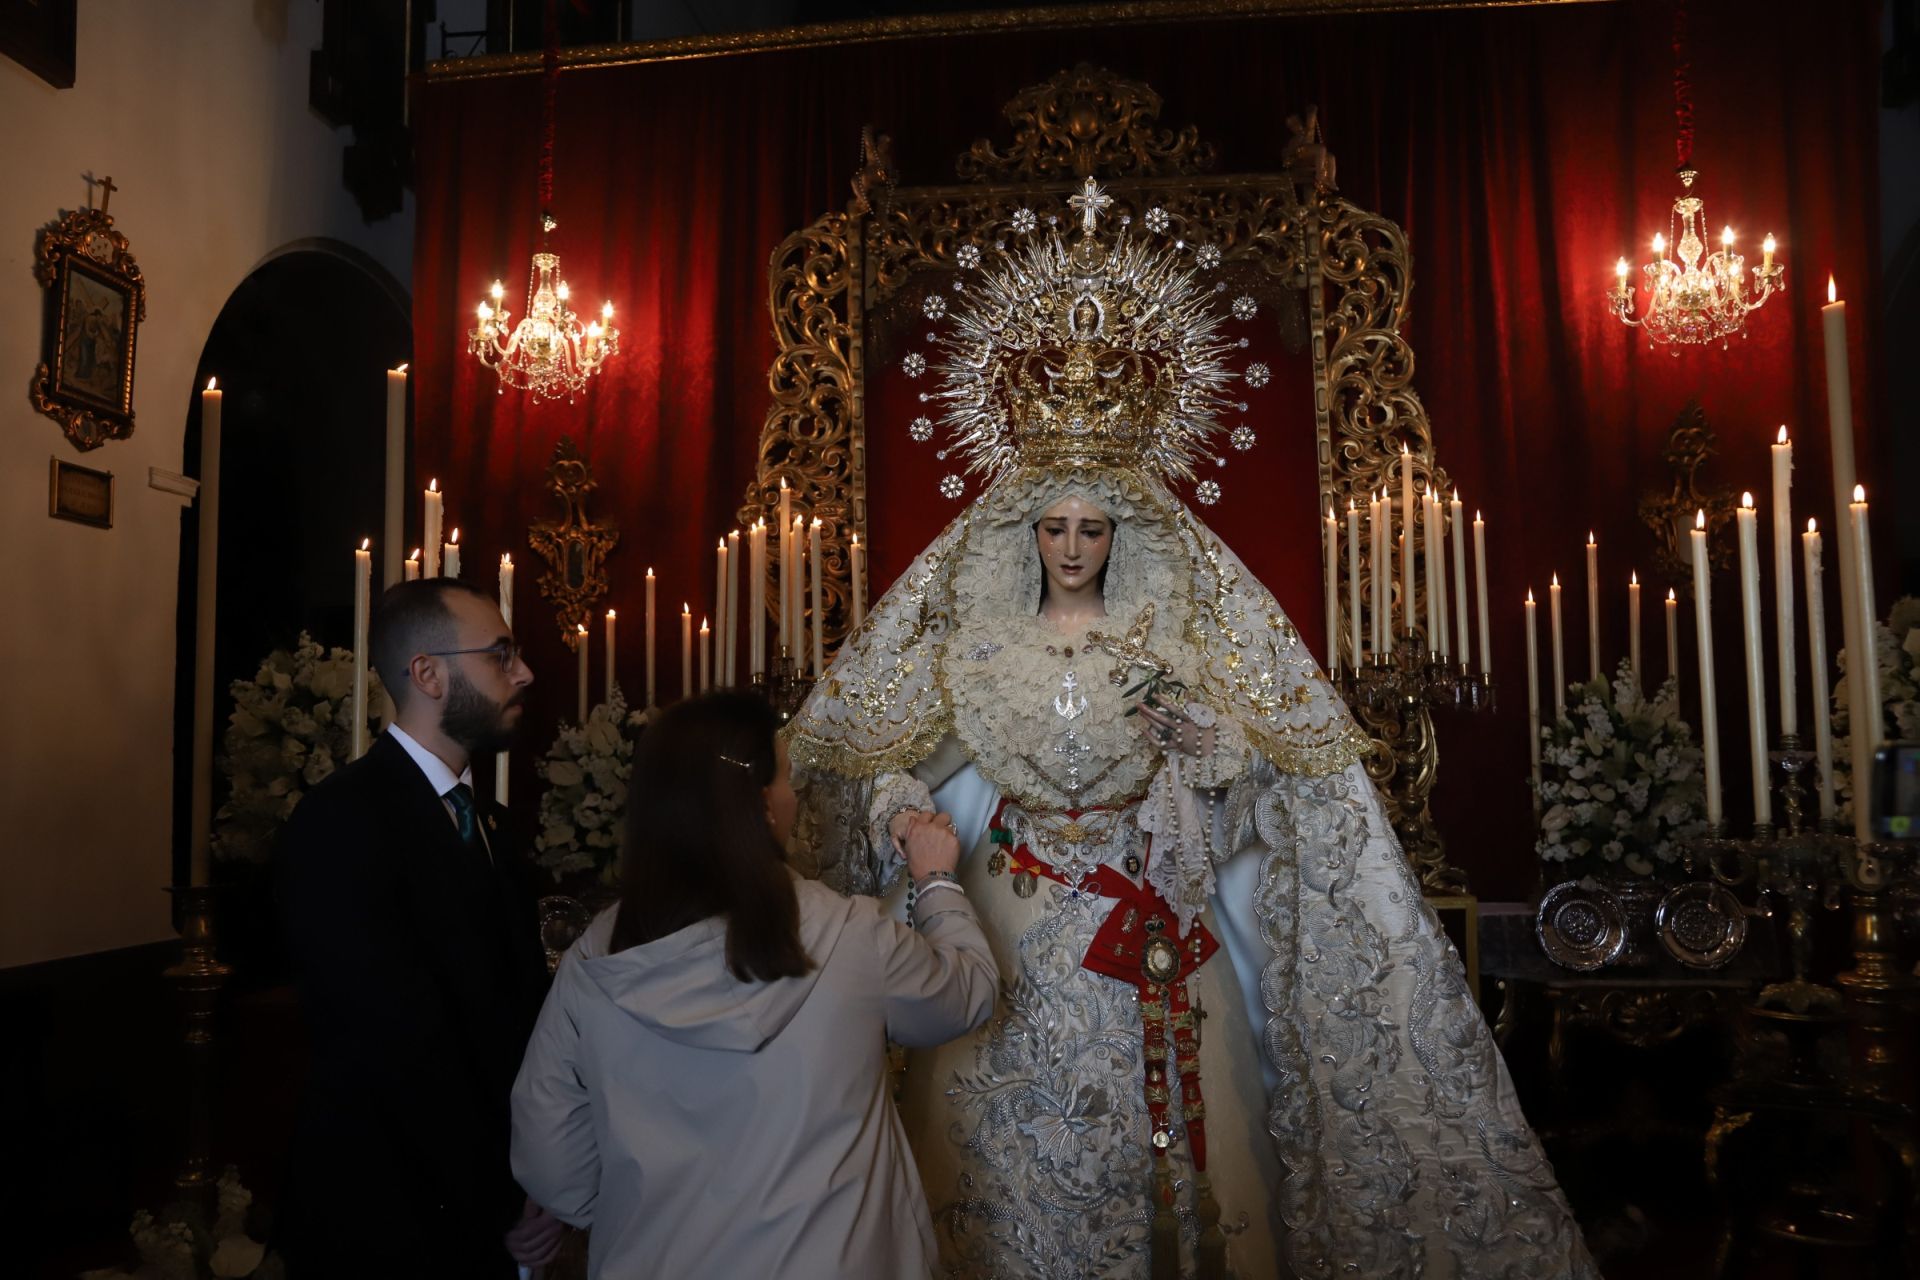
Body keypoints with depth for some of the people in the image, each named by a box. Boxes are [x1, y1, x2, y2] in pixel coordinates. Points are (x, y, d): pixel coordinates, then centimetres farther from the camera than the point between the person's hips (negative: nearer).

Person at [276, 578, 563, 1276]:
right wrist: (505, 1203, -14)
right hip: (387, 1221, -7)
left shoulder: (484, 819, 8)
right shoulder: (342, 821, -19)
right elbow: (404, 1047, -22)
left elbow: (520, 1000, 4)